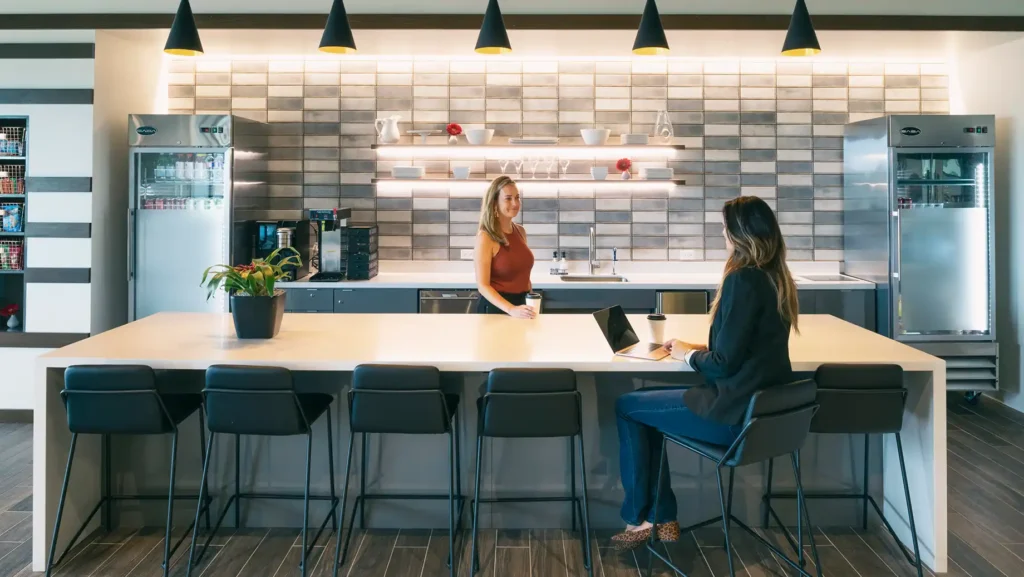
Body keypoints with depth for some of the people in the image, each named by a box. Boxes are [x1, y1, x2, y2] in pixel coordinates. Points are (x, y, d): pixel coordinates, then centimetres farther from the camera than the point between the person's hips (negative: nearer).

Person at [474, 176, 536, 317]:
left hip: (521, 305, 6)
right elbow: (483, 286, -18)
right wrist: (511, 309, -28)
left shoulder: (521, 232, 5)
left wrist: (532, 305, 11)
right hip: (495, 308, -6)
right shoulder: (486, 237, -15)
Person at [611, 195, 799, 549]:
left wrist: (688, 355, -2)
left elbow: (725, 363, -21)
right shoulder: (776, 277, 7)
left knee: (627, 407, 7)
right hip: (761, 407, 9)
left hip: (734, 413, -9)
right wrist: (702, 348, 10)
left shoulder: (743, 280, -21)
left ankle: (639, 518, 18)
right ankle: (662, 518, 21)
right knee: (647, 401, 19)